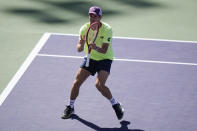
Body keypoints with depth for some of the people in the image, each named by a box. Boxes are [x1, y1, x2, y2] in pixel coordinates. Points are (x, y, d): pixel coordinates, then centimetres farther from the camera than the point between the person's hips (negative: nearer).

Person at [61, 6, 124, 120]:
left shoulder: (107, 29, -21)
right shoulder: (84, 29, -11)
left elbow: (104, 50, -27)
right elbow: (79, 49, -13)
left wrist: (96, 48, -48)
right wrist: (81, 46, -37)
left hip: (105, 59, -4)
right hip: (90, 58, 4)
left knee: (99, 85, -24)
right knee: (76, 83, -1)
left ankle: (116, 105, -3)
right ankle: (71, 107, 21)